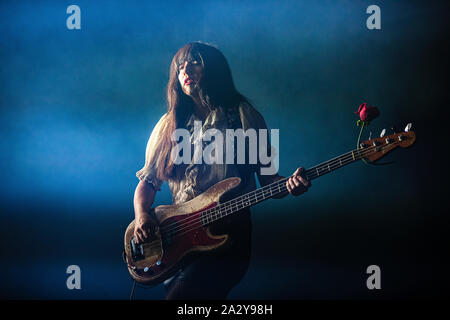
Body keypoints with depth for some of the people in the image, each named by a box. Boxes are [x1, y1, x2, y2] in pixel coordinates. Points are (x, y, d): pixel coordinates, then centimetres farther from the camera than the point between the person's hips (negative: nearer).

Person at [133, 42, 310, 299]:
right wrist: (141, 215, -4)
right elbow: (148, 181, 16)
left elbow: (266, 177, 5)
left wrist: (289, 184, -16)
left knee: (182, 293, -23)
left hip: (230, 234, -3)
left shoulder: (244, 116, 6)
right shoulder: (169, 125, 13)